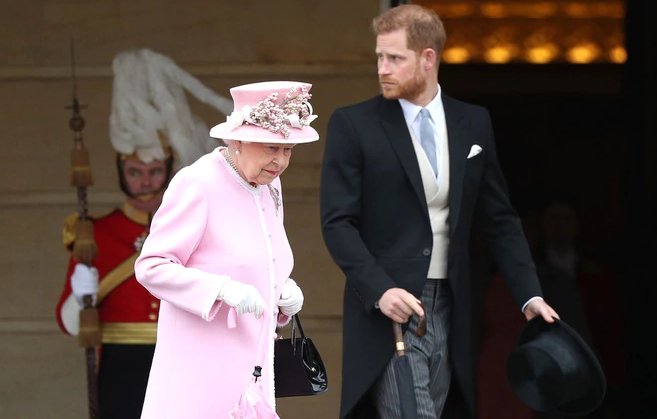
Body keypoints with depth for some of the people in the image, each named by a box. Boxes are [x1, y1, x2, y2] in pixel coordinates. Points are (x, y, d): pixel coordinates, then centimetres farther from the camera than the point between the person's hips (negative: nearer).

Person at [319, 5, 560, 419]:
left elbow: (499, 220, 13)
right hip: (387, 308, -4)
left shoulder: (474, 123, 9)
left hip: (450, 311, 4)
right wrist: (379, 289, -20)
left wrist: (530, 294, 3)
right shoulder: (353, 125, -1)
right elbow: (338, 222, -6)